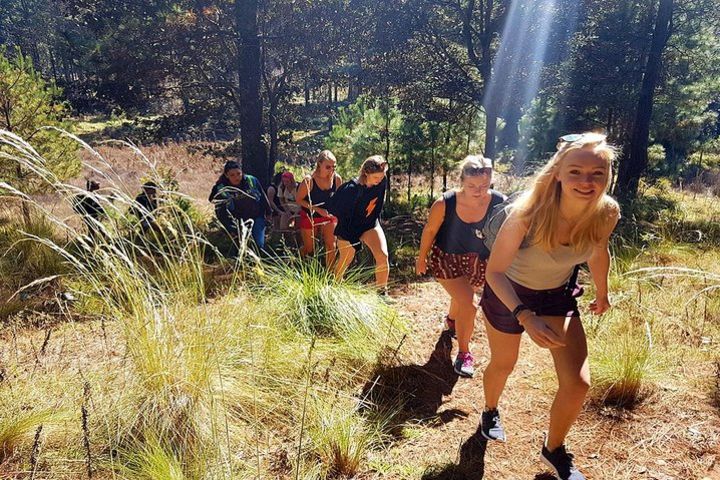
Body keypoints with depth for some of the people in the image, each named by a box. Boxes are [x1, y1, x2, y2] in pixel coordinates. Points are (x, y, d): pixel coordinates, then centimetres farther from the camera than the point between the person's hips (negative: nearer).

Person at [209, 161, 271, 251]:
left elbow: (263, 197, 3)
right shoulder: (221, 190, -14)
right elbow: (221, 213, -11)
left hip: (257, 217, 1)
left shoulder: (252, 180, -10)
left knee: (259, 244, -3)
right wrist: (231, 230, -15)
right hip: (239, 222, -1)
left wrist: (268, 213, 10)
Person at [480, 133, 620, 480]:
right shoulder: (527, 213, -36)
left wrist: (602, 294, 17)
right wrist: (525, 317, -41)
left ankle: (554, 450, 25)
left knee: (577, 384, -4)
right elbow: (494, 272, -28)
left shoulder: (606, 214, -22)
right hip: (509, 293, -3)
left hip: (559, 295, 3)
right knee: (503, 365, 19)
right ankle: (490, 412, 54)